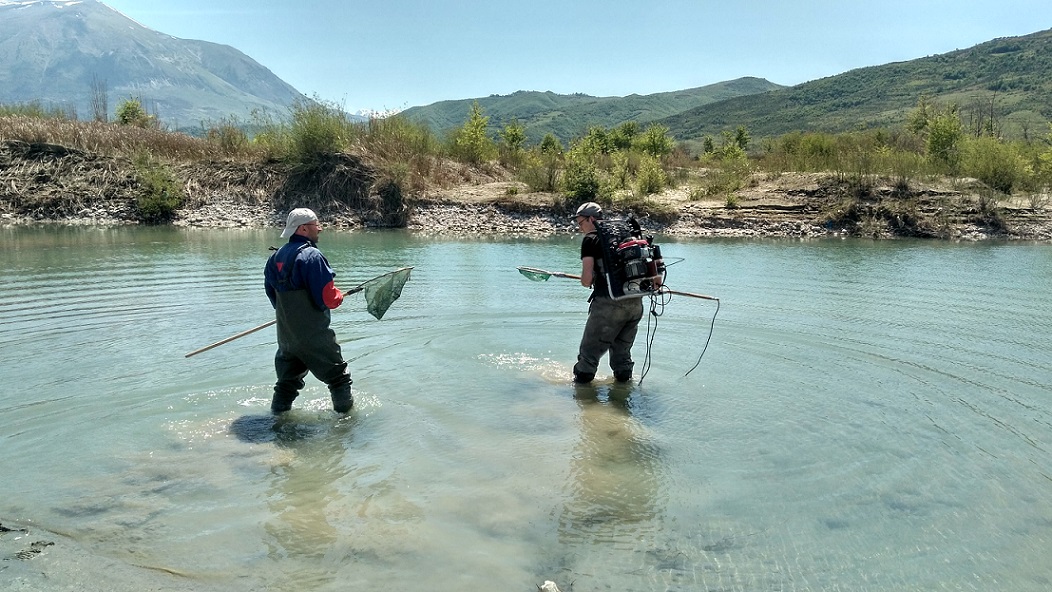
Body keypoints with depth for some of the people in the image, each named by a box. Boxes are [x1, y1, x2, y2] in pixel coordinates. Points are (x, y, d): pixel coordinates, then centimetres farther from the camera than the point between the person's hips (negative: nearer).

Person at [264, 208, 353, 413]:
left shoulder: (276, 257, 8)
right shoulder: (312, 256, -18)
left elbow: (272, 294, 15)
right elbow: (327, 297, -22)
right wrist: (338, 297, 0)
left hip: (285, 333, 8)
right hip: (313, 334, -8)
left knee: (288, 377, 20)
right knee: (337, 374, 6)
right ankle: (346, 411, 11)